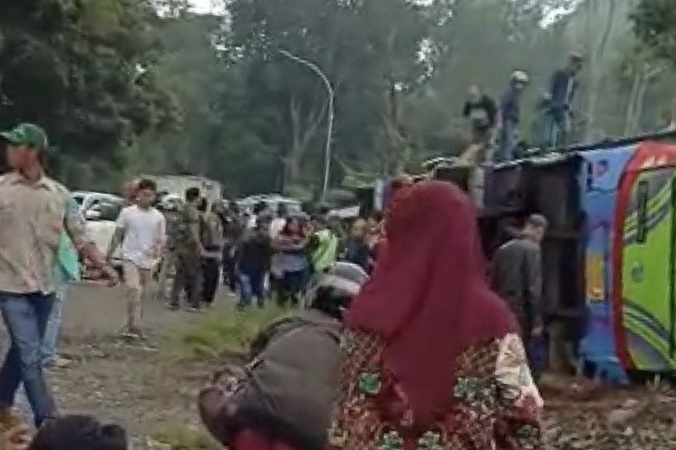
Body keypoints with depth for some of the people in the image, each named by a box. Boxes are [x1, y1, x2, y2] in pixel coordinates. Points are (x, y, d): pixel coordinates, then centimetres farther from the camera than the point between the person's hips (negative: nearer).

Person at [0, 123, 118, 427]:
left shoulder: (59, 194, 3)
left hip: (44, 287, 4)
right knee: (31, 356, -8)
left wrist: (104, 266, -3)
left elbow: (80, 236, 6)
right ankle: (48, 422, -2)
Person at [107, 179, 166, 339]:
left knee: (143, 295, 7)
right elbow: (117, 235, 5)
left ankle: (130, 326, 20)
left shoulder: (158, 217, 4)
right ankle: (135, 326, -21)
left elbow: (161, 239, 8)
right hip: (130, 257, -3)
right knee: (133, 289, -21)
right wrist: (109, 255, 5)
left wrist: (159, 249, -14)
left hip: (148, 261, 3)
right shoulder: (127, 212, 0)